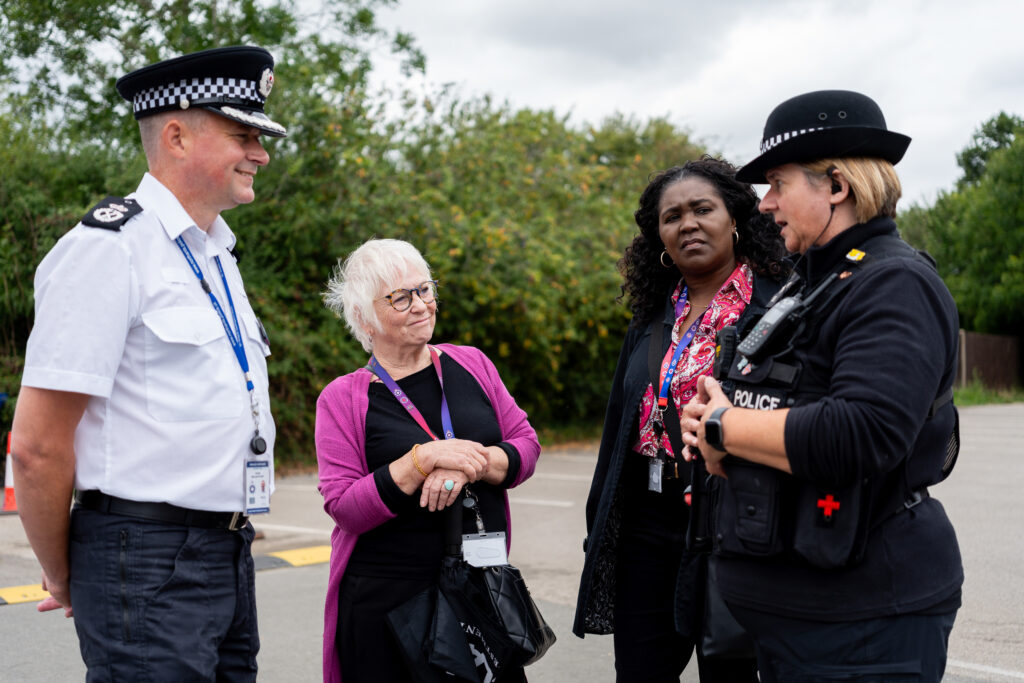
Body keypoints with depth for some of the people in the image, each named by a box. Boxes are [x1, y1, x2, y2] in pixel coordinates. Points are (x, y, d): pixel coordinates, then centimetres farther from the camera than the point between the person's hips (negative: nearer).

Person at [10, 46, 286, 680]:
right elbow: (37, 445, -14)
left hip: (230, 557, 8)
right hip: (148, 567, -8)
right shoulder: (110, 247, -12)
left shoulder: (216, 257, 16)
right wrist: (63, 580, -3)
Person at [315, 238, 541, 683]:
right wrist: (426, 457, -21)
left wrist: (472, 464, -15)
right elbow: (344, 507, -11)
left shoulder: (471, 364, 7)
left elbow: (526, 446, 5)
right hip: (386, 600, -3)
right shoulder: (343, 399, -4)